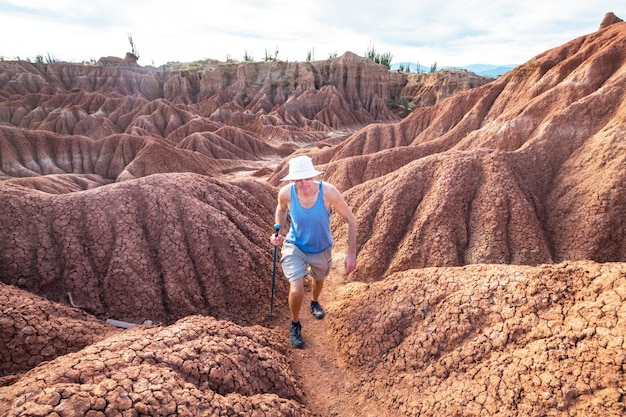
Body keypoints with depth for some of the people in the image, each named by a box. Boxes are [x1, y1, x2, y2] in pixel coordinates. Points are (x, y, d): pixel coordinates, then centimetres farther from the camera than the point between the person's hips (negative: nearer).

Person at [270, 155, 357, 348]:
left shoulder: (329, 192, -32)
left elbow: (350, 220, -19)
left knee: (319, 279, 29)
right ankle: (295, 325, 19)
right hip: (295, 246, -1)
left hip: (321, 249, 1)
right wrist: (278, 232, -16)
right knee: (296, 291, -16)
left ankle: (315, 303, 67)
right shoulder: (286, 193, -26)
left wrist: (351, 254, -22)